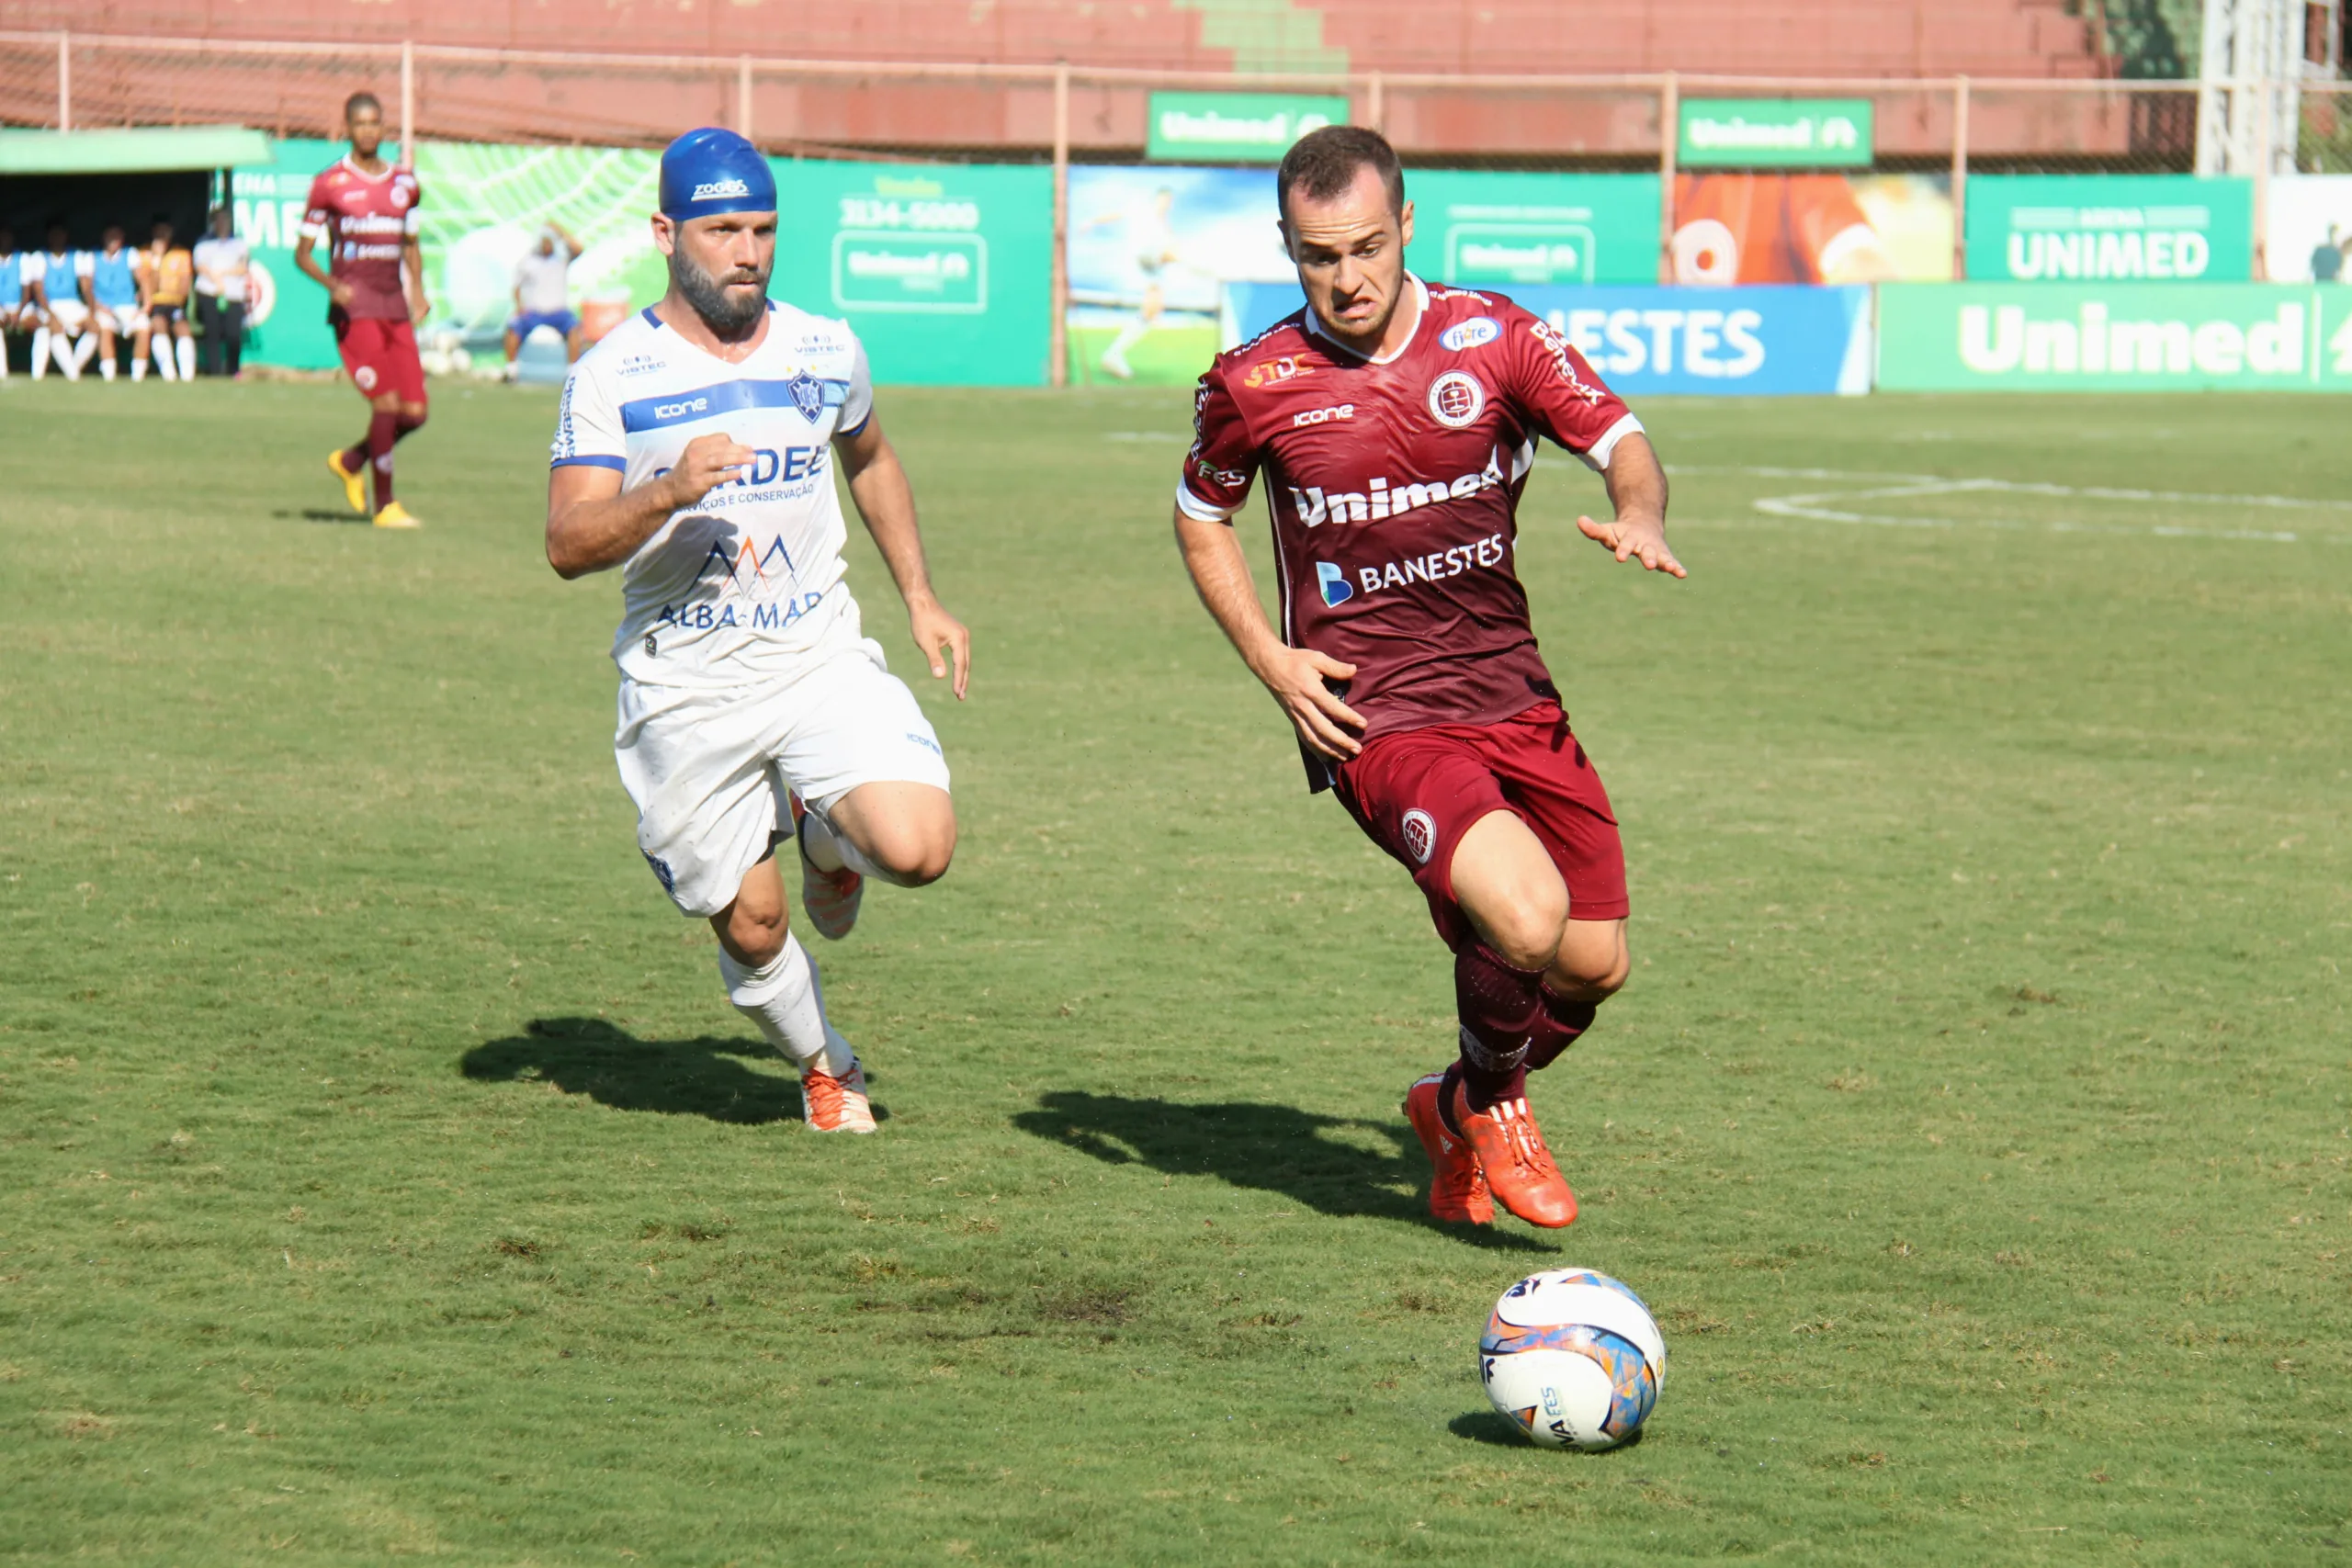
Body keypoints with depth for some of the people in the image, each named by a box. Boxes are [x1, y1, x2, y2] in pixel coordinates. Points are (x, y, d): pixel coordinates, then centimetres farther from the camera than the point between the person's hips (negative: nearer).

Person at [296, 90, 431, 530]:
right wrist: (333, 285, -16)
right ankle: (384, 506, -4)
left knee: (414, 413, -1)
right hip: (355, 307, -5)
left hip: (395, 307, 6)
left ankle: (351, 461, 26)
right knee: (386, 403, -15)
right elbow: (302, 253, 2)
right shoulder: (330, 184, -1)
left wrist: (417, 289, 8)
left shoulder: (404, 183, 14)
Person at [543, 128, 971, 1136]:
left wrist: (920, 597, 19)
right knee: (751, 928, 3)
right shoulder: (612, 376, -6)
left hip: (820, 659, 2)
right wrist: (669, 493, -31)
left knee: (918, 849, -20)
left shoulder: (825, 352, 5)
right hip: (685, 692, -2)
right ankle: (825, 1066, 34)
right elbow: (568, 545, -14)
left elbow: (870, 462, 26)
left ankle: (826, 834, 16)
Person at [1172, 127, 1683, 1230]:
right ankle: (1490, 1102, 7)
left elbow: (1619, 440, -1)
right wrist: (1270, 660, 0)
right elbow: (1200, 516, 12)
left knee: (1595, 965, 3)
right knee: (1526, 919, -25)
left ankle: (1456, 1111, 34)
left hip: (1510, 693, 4)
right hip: (1373, 715, -4)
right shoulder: (1256, 384, -4)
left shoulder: (1495, 338, -2)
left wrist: (1640, 517, -25)